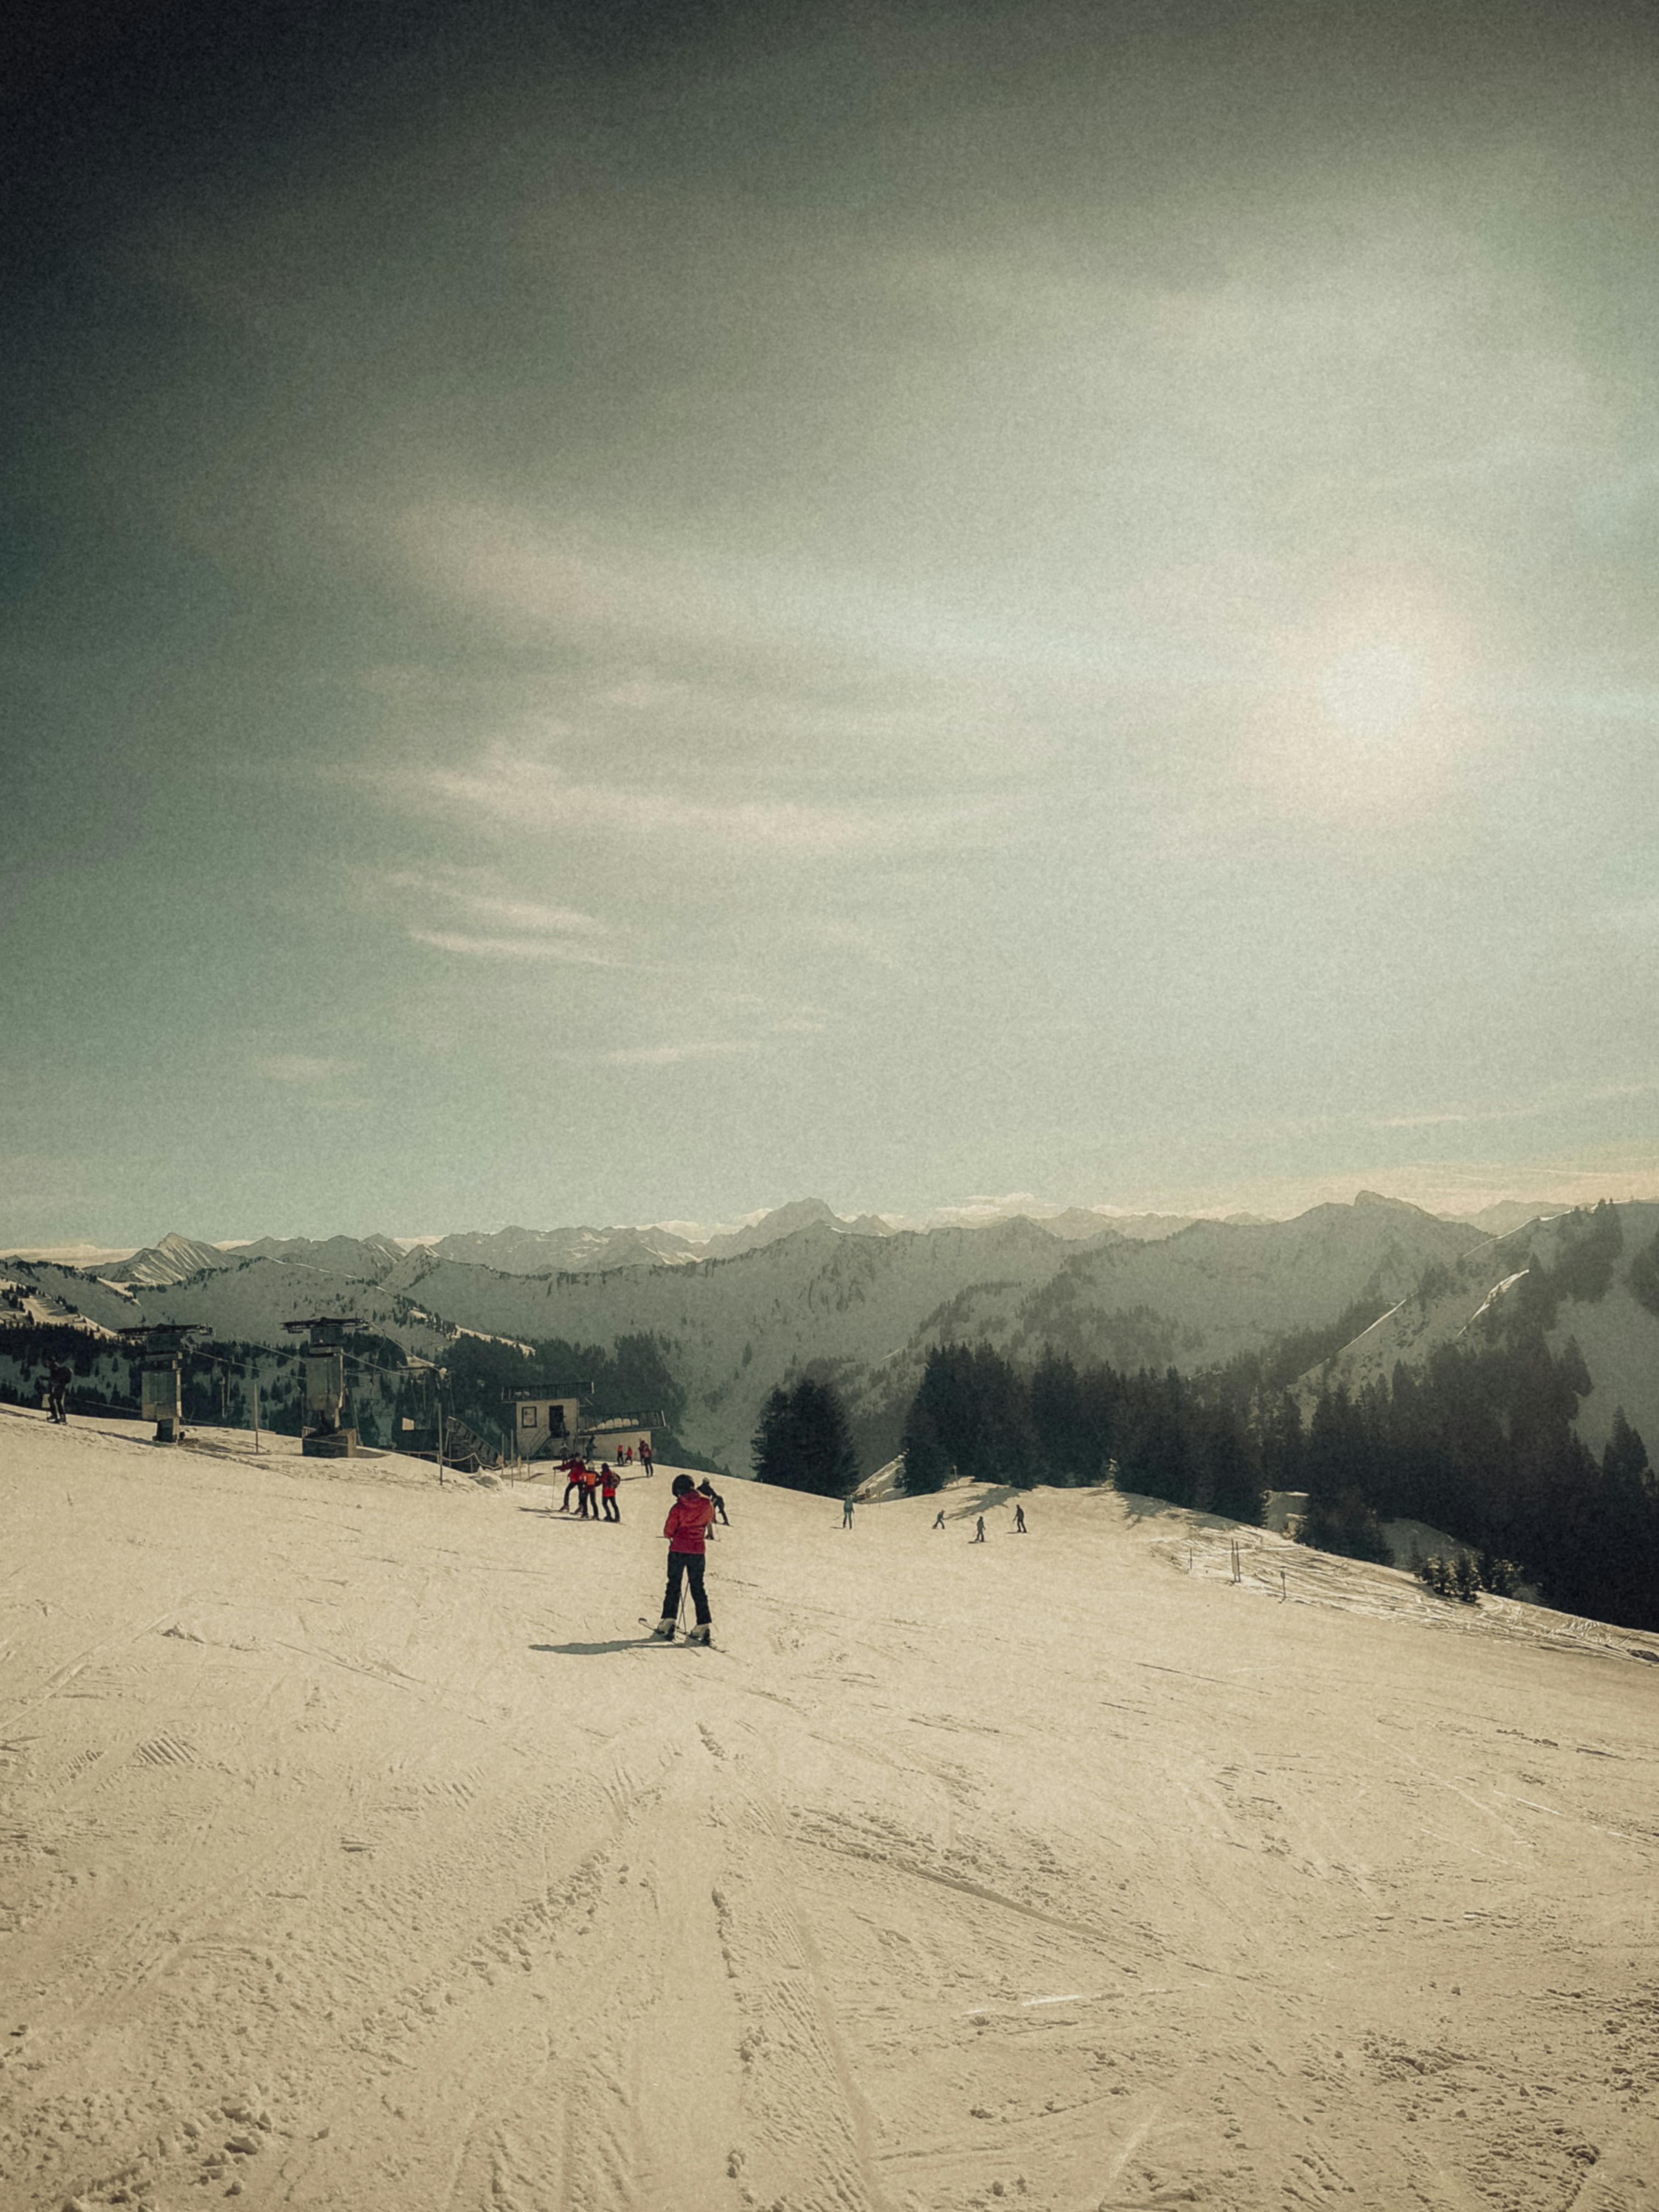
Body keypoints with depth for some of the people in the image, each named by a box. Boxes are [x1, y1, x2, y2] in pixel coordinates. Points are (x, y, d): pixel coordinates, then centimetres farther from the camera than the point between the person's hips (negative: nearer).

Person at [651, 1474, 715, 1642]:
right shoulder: (706, 1504, -4)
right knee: (698, 1587, 9)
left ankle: (668, 1624, 5)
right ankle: (703, 1627, 2)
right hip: (698, 1551, 3)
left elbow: (668, 1531, -10)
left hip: (678, 1551, -3)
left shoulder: (678, 1507, -14)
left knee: (674, 1585, 10)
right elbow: (710, 1521, 15)